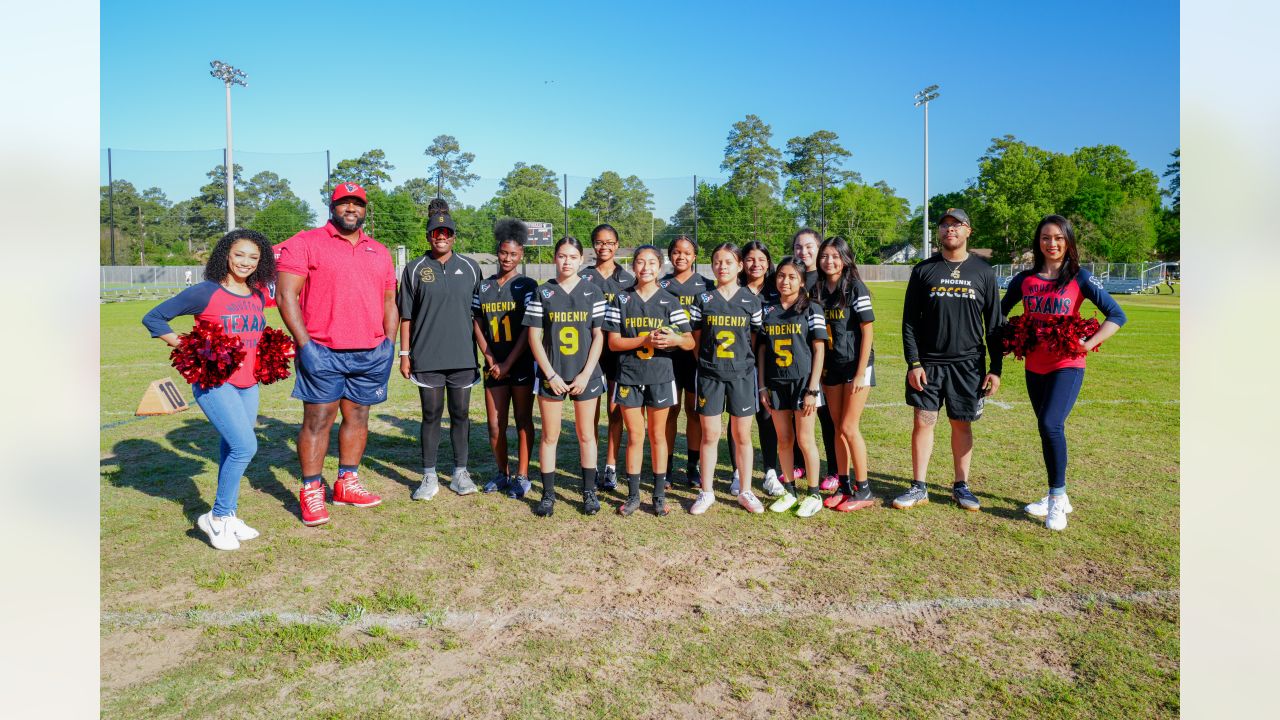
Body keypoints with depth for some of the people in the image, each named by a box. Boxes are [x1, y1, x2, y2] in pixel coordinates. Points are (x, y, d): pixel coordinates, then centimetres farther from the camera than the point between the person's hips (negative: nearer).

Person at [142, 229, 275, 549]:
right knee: (245, 446, -16)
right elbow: (153, 318, -2)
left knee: (232, 450, 12)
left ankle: (228, 516, 24)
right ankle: (217, 516, 1)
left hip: (249, 385, 6)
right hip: (214, 382, -6)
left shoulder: (259, 296, 8)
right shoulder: (204, 293, -9)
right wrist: (183, 345, -11)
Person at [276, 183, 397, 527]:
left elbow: (389, 301, 19)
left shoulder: (380, 252, 16)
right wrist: (305, 344, -14)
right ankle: (311, 491, 9)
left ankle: (347, 483, 23)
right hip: (322, 353, -4)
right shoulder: (306, 243, 0)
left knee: (358, 417, 10)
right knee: (318, 419, -2)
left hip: (371, 354, 5)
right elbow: (286, 294, -6)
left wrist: (388, 343, 7)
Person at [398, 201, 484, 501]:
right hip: (427, 356, -1)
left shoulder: (470, 267, 7)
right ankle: (429, 477, 14)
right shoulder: (415, 269, 4)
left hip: (463, 356, 1)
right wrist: (404, 354, 1)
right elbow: (406, 316, 5)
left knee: (461, 414, 8)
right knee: (431, 415, 5)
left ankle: (460, 472, 20)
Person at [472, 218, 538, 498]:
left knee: (523, 421, 3)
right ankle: (503, 473, 23)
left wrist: (507, 363, -12)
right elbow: (477, 325, 9)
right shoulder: (484, 287, 9)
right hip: (493, 366, 4)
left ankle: (521, 476, 13)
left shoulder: (527, 286, -3)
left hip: (522, 364, -3)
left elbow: (529, 329, -9)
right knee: (495, 425, 6)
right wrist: (490, 360, -3)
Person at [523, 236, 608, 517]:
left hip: (586, 375, 0)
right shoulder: (542, 293, 2)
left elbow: (599, 336, 0)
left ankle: (589, 492, 20)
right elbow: (534, 337, -1)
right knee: (549, 436, 5)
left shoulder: (592, 293, 2)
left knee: (586, 435, 8)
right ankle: (548, 494, 16)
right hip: (551, 375, 0)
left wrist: (585, 374, -8)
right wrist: (551, 374, -9)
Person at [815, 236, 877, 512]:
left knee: (849, 428, -6)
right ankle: (845, 486, 19)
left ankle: (864, 490, 6)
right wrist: (819, 368, 6)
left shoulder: (855, 288, -10)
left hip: (856, 365, -6)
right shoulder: (819, 290, 6)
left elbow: (867, 332, -12)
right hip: (831, 367, 6)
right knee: (838, 429, 9)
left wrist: (860, 373, -15)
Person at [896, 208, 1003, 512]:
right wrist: (913, 363, -6)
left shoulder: (983, 271, 4)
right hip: (927, 363, 0)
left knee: (962, 424, 8)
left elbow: (994, 324, 6)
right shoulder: (923, 270, 3)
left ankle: (961, 486, 23)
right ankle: (918, 488, 11)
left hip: (968, 364, 1)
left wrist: (996, 368, 2)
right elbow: (909, 321, 2)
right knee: (923, 421, 1)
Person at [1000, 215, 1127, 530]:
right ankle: (1057, 498, 24)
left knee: (1050, 424, -20)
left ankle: (1057, 498, -6)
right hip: (1034, 367, 4)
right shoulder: (1024, 279, 7)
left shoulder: (1080, 277, -3)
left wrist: (1090, 343, -14)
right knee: (1048, 430, 11)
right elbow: (1000, 312, 19)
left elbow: (1117, 315, -4)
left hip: (1067, 365, -4)